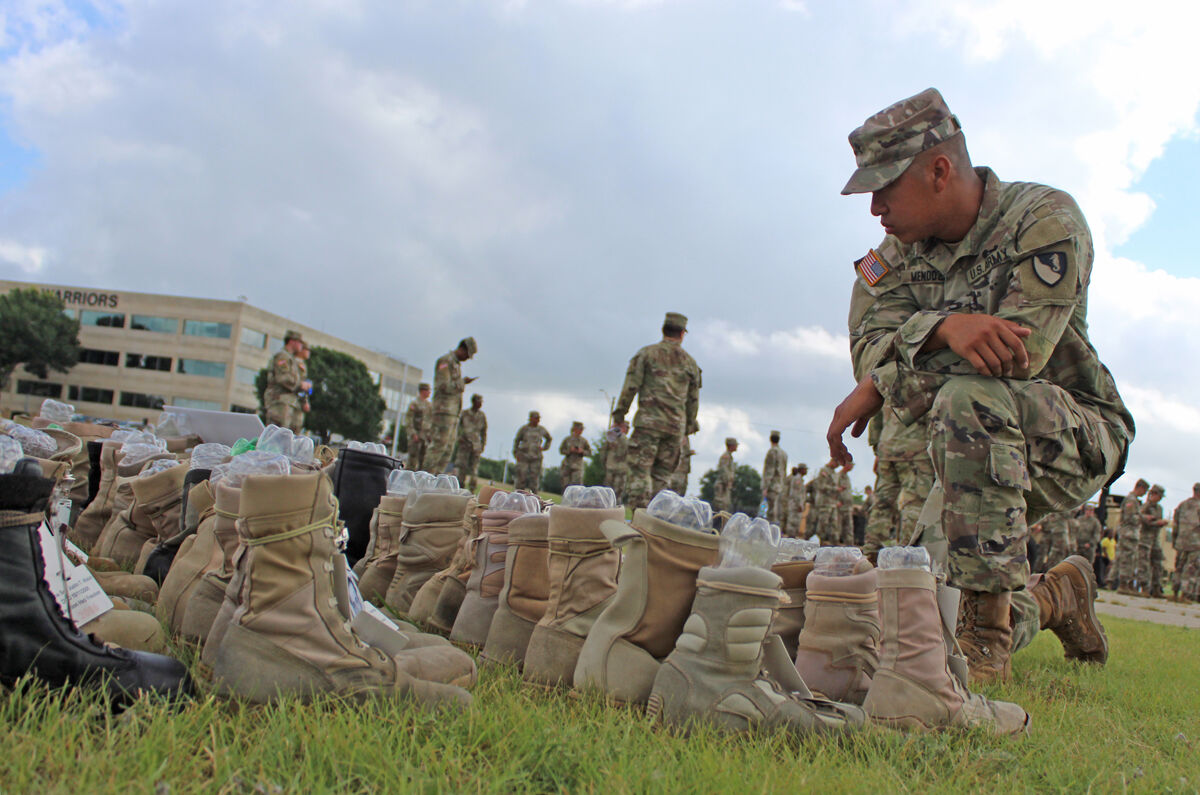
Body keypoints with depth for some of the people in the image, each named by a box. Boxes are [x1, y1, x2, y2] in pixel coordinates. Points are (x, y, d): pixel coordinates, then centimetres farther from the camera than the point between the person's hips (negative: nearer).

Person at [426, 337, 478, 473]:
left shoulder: (456, 364, 23)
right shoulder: (445, 360, -7)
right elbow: (444, 386, -17)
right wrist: (463, 383, -9)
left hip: (453, 412, 10)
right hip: (444, 410, -10)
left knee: (448, 447, 6)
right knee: (439, 444, -13)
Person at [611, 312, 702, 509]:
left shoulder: (646, 353, 3)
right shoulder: (690, 362, 14)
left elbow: (631, 385, -3)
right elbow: (693, 399, 16)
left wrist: (620, 412, 2)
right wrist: (690, 424, 25)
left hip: (649, 421, -3)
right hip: (676, 425, 4)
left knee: (639, 470, -6)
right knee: (662, 474, 8)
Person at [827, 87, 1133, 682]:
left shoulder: (1046, 220, -18)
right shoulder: (904, 248, -1)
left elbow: (1019, 355, -30)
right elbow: (870, 344, -17)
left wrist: (881, 384, -26)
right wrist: (944, 326, -39)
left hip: (1079, 436, -6)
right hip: (983, 445, 6)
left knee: (968, 399, -38)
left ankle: (987, 634, -29)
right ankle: (1055, 596, 33)